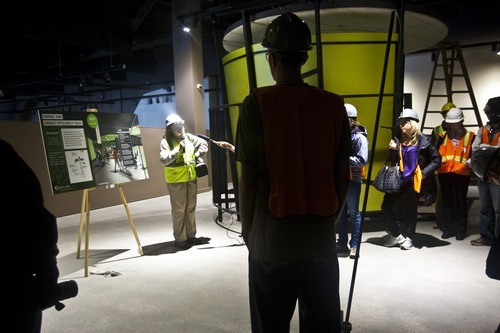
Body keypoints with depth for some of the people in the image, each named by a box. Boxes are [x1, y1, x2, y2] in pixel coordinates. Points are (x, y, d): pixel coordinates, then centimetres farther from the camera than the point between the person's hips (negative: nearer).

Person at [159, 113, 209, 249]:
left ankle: (191, 235, 25)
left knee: (191, 208, 13)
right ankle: (180, 239, 7)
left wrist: (198, 155, 4)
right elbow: (164, 159, -22)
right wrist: (178, 149, -26)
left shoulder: (188, 137, 7)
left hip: (191, 178, 6)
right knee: (179, 210, -2)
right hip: (176, 180, -6)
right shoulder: (165, 141, -9)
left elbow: (203, 143, 17)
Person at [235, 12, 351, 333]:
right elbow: (343, 177, 3)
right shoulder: (334, 105, -1)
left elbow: (249, 178, -9)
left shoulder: (257, 104, -10)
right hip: (322, 239, 3)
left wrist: (247, 229, 5)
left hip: (271, 241, -3)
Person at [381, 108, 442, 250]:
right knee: (386, 206, 0)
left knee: (411, 209, 10)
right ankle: (397, 234, 15)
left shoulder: (423, 141, -6)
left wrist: (424, 172, -10)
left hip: (414, 180, -3)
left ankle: (408, 237, 23)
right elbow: (394, 162, 4)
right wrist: (393, 150, -13)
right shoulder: (398, 140, 4)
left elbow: (437, 160, -2)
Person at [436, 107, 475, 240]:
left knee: (460, 201, 4)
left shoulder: (470, 136, 4)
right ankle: (448, 229, 19)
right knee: (447, 201, 10)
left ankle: (460, 230, 13)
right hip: (444, 173, 3)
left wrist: (470, 161, -18)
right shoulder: (443, 136, 10)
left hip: (462, 173, -3)